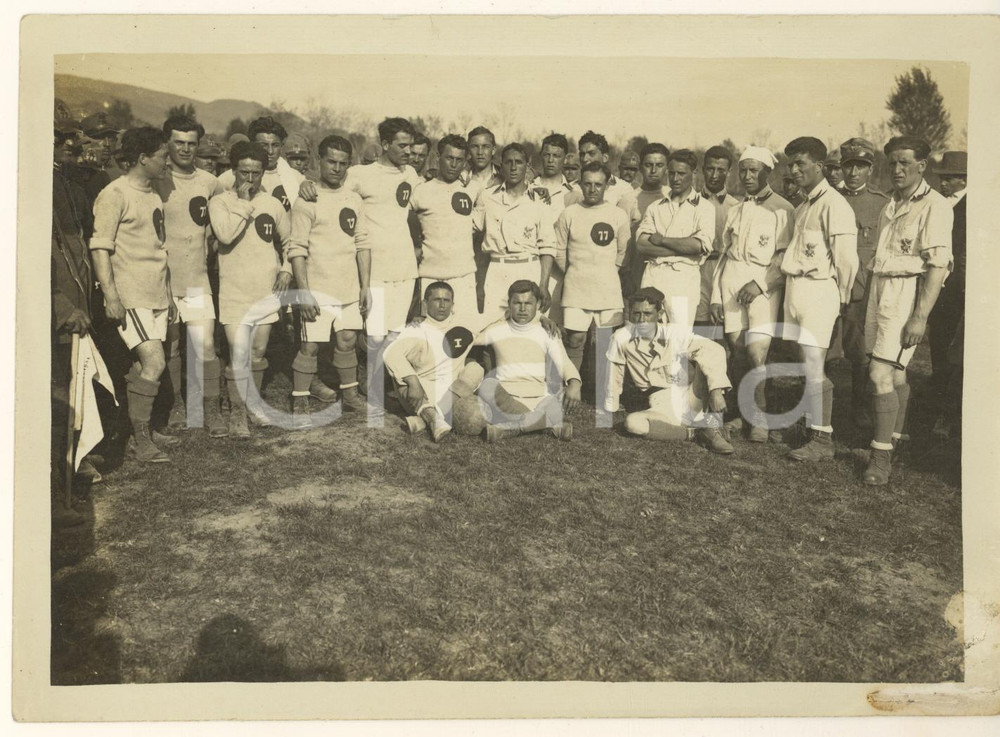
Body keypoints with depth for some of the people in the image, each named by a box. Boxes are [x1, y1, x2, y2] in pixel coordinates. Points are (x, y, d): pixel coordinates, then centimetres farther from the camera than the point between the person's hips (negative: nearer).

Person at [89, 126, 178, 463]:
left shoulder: (153, 195, 17)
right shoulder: (114, 194, -9)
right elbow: (100, 248, -13)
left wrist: (169, 294, 21)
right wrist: (110, 296, -20)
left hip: (156, 296, 8)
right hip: (130, 297, -8)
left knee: (145, 365, 10)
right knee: (154, 362, -14)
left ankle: (141, 428, 20)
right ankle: (141, 439, -3)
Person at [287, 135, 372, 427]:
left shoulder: (354, 200, 10)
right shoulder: (307, 201, -6)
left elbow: (363, 244, 11)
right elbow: (297, 249, -10)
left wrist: (366, 286, 7)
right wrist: (303, 292, -15)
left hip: (349, 289, 5)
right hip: (318, 290, -5)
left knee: (348, 340, 12)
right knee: (310, 345, -2)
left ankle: (350, 394, 27)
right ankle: (299, 403, 9)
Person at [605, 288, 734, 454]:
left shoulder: (674, 334, -9)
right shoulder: (621, 339, -6)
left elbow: (714, 350, -21)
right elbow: (614, 378, 4)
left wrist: (716, 390, -35)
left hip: (691, 402, 0)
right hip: (663, 410, 0)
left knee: (705, 359, -24)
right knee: (632, 423, -32)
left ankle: (712, 429, -22)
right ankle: (695, 433, -17)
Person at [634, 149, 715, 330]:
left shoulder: (703, 207, 6)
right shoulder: (655, 208, 15)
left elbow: (701, 245, -11)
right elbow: (641, 245, 1)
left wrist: (661, 240, -4)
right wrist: (683, 248, -8)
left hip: (684, 278, -3)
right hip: (652, 276, 3)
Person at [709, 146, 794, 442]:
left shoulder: (782, 209, 0)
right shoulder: (735, 211, 18)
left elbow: (785, 256, -6)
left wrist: (759, 283, -17)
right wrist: (716, 296, 12)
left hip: (764, 286, -5)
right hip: (731, 285, 5)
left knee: (756, 355, -14)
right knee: (737, 354, 3)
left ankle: (760, 419, 2)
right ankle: (744, 412, 18)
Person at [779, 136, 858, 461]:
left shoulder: (833, 204, -9)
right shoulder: (803, 206, 18)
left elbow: (847, 257, -13)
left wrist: (842, 297, -5)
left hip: (818, 291, -8)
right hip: (796, 290, 8)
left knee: (813, 367, -8)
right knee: (807, 367, 10)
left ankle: (822, 439, 0)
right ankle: (811, 426, 18)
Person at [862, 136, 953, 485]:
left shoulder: (934, 206, -9)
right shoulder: (892, 205, 15)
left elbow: (938, 266, -15)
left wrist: (920, 316, -21)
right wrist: (868, 305, 15)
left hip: (907, 292, -7)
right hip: (879, 289, 7)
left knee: (881, 373, -13)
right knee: (895, 372, 13)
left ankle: (881, 454, -6)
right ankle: (895, 439, 23)